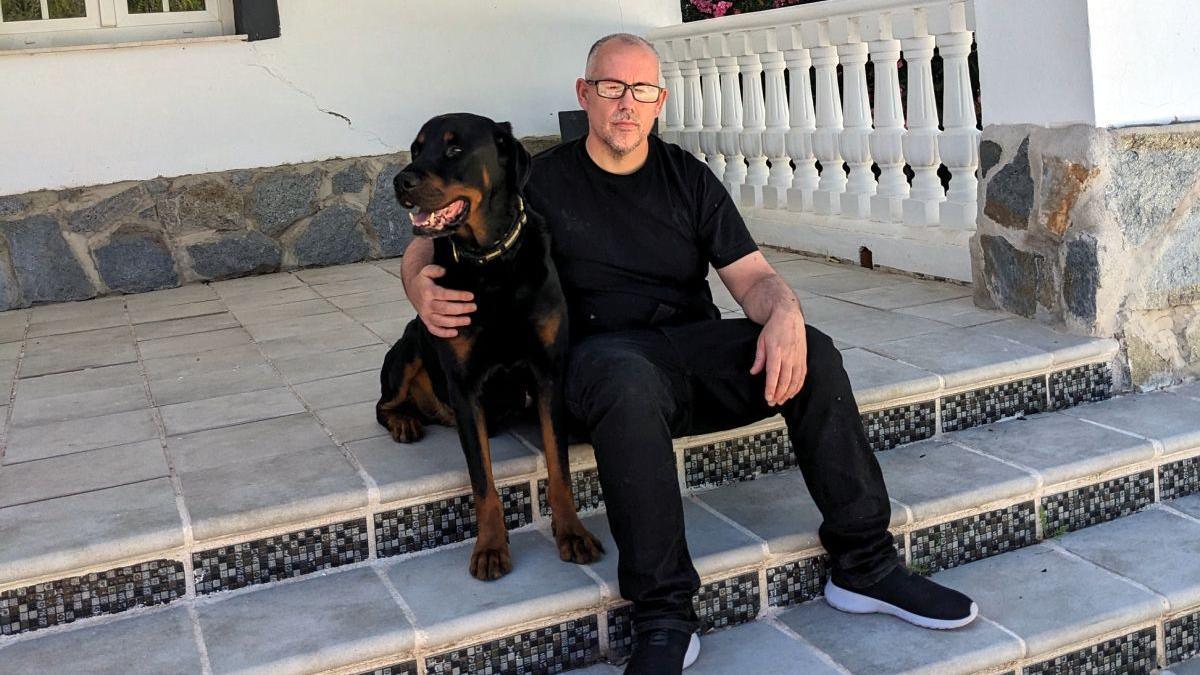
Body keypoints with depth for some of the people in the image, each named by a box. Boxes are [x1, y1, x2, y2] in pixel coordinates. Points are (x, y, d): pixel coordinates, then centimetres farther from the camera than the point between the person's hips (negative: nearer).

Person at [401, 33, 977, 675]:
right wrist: (421, 285, -20)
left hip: (697, 345, 4)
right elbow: (429, 246, 6)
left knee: (813, 354, -22)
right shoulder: (543, 180, 5)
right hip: (607, 351, -3)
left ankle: (863, 566, -12)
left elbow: (752, 276, 6)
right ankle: (663, 618, -35)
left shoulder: (689, 178, 13)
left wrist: (784, 314, -19)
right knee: (629, 382, -40)